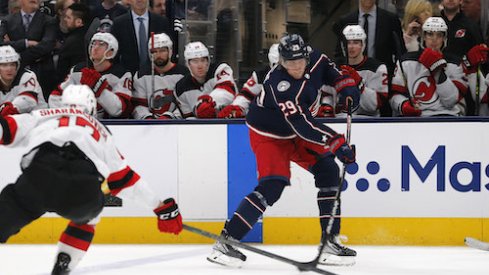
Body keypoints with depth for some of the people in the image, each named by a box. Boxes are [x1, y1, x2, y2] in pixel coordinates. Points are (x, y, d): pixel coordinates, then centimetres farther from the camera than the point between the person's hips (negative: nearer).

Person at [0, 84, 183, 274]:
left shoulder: (42, 116, 34)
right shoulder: (101, 132, 38)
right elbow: (125, 179, 38)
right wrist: (161, 207, 44)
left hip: (40, 173, -2)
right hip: (84, 189, 2)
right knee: (87, 214, 34)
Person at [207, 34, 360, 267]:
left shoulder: (313, 60, -13)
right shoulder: (279, 85, -35)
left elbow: (328, 68, 13)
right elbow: (302, 125, -38)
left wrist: (346, 85, -3)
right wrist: (336, 143, -41)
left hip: (297, 131, 8)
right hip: (269, 135, -8)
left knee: (328, 171, -1)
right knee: (271, 186, -22)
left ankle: (330, 241, 4)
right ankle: (225, 241, -19)